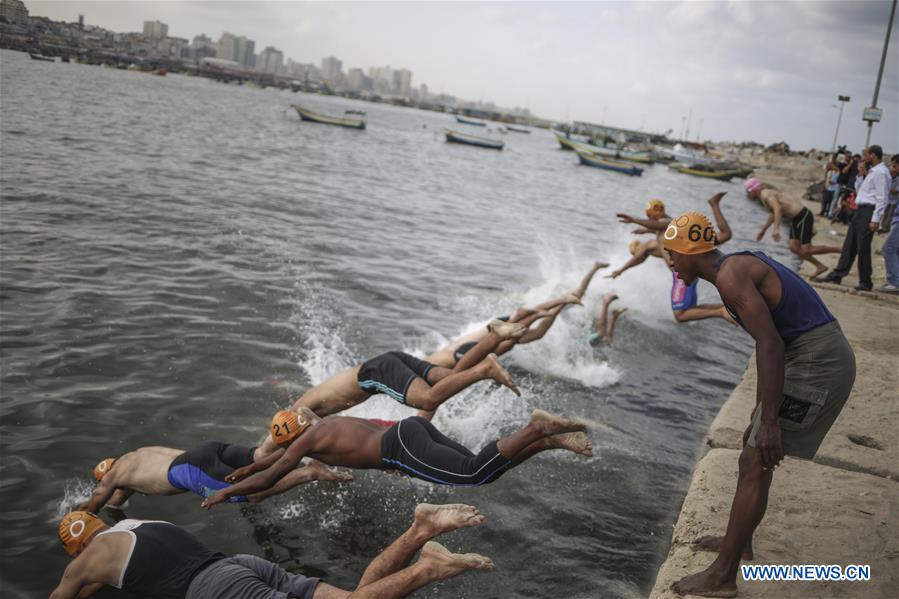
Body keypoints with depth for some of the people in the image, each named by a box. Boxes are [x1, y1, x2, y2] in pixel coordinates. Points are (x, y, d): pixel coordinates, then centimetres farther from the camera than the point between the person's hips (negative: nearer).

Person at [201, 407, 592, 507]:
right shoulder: (327, 424, 31)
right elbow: (289, 451, 51)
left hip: (404, 448, -9)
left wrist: (226, 493, 22)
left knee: (477, 473, -21)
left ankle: (536, 430, -27)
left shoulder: (307, 440, 7)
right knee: (483, 470, 4)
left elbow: (267, 481, 7)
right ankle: (551, 440, -7)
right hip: (413, 429, 9)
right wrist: (250, 466, 55)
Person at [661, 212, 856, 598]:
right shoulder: (739, 266, 15)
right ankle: (739, 540, 36)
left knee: (755, 463, -7)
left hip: (817, 364, -10)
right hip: (818, 357, 10)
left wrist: (769, 421, -25)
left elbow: (770, 345, -25)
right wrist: (763, 403, 30)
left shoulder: (729, 275, -17)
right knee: (752, 444, 21)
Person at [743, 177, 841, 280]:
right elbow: (774, 214, 31)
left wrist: (776, 229, -40)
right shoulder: (764, 196, 17)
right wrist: (763, 230, 36)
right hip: (796, 218, 10)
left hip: (803, 216, -10)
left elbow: (778, 208, -31)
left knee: (806, 251, -11)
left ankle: (840, 250, -3)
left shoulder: (766, 194, -14)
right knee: (794, 248, 9)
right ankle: (820, 266, 14)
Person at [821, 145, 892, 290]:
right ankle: (838, 274, 16)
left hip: (869, 212, -10)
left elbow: (882, 198, -19)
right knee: (849, 245, 11)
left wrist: (875, 220, -23)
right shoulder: (873, 171, 16)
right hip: (860, 210, 10)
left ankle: (865, 282, 4)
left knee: (863, 247, -5)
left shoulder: (881, 173, -14)